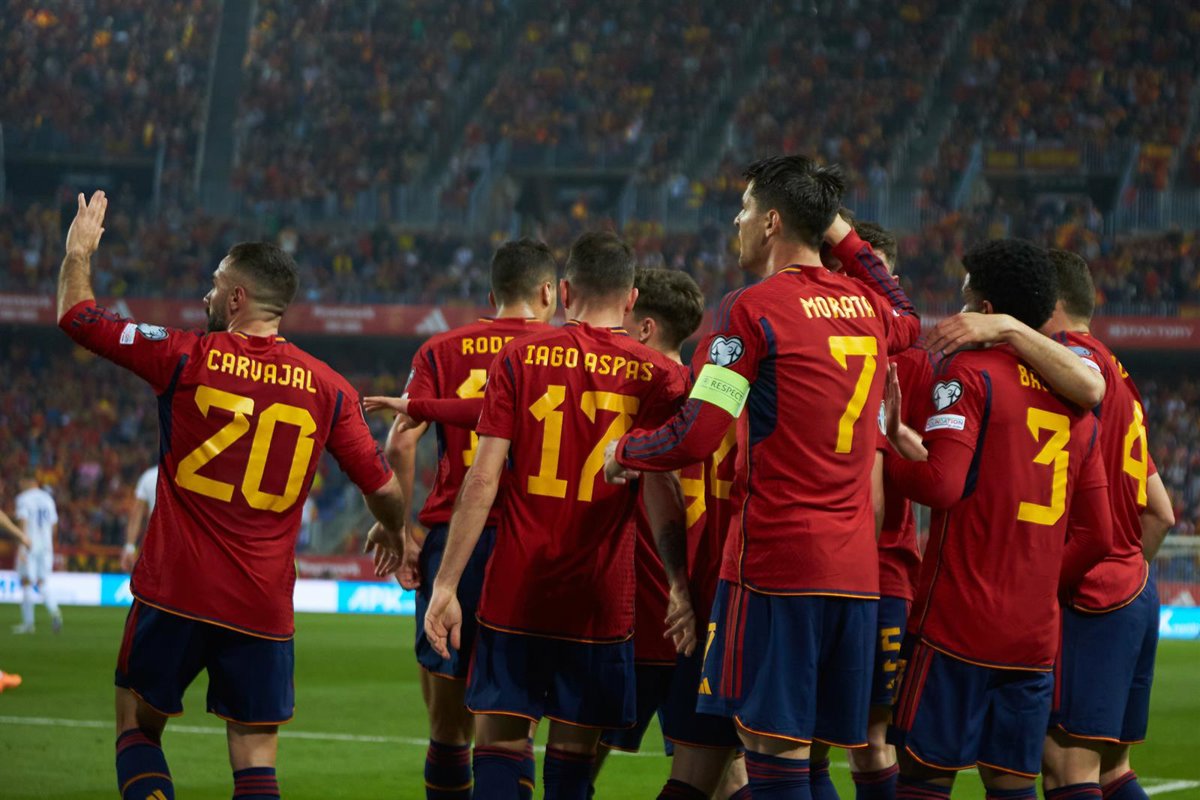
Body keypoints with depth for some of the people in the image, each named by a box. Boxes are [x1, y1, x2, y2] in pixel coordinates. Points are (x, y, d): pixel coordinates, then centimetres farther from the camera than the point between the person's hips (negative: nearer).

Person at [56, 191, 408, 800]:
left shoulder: (187, 359, -4)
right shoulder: (328, 389, 1)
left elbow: (75, 315, 6)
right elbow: (385, 489, 5)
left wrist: (79, 252, 25)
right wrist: (392, 533, 28)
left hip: (175, 590, -2)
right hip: (264, 606, 2)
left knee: (138, 727, 14)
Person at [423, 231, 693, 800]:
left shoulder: (519, 358, 0)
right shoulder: (656, 375, 1)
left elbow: (482, 480, -5)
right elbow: (660, 493, -6)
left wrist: (446, 584, -5)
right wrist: (681, 587, -4)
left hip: (514, 593, 0)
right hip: (599, 598, 0)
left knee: (499, 742, 3)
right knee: (572, 754, 7)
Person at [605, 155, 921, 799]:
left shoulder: (753, 310, -9)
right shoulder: (862, 303, 12)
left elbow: (695, 438, -13)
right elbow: (909, 321, 39)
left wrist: (623, 450, 6)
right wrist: (845, 237, 36)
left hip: (776, 561, -7)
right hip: (855, 570, 7)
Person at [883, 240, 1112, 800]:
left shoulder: (968, 373, -5)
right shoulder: (1075, 400, 15)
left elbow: (940, 483, -18)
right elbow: (1096, 535, 14)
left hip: (956, 626, -6)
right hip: (1036, 633, 6)